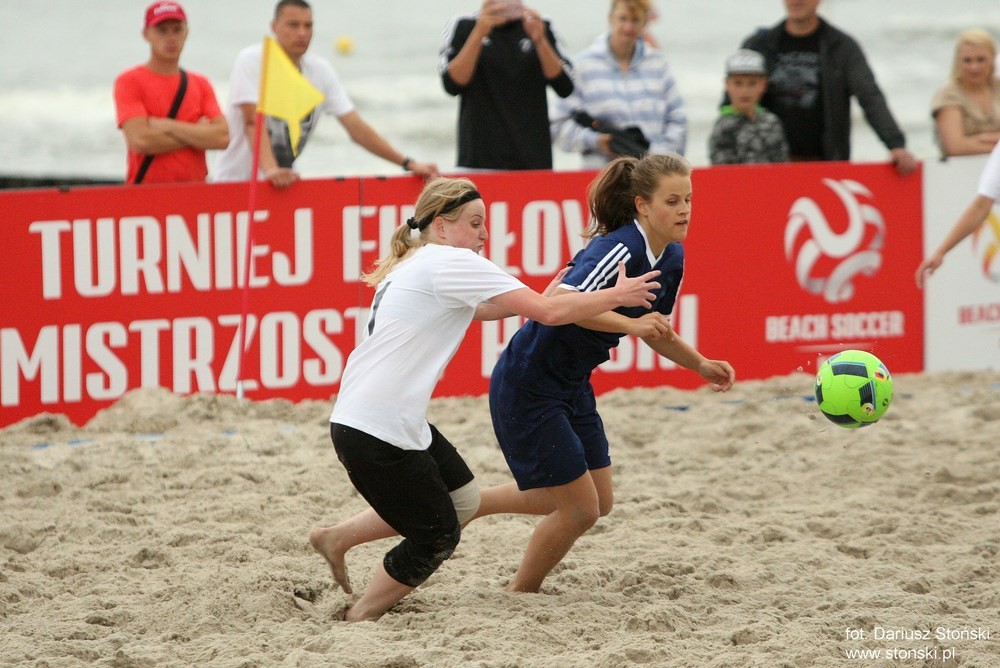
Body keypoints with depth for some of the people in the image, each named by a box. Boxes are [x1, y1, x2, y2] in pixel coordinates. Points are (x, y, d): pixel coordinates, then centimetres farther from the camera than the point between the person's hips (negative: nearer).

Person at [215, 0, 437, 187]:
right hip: (237, 181, -5)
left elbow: (357, 128, 1)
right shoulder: (251, 61, -12)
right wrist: (270, 170, -41)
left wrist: (408, 163, -8)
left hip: (284, 181, 5)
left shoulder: (321, 71, 2)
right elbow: (253, 122, -25)